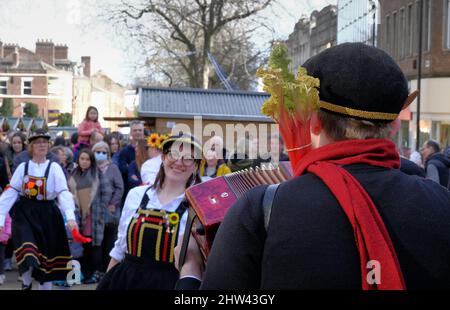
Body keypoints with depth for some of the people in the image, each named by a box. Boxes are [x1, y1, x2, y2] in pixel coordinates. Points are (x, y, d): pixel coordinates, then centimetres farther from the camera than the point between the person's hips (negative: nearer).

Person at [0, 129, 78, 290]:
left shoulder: (54, 168, -4)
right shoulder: (23, 167, 2)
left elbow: (64, 193, -14)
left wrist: (70, 217, -28)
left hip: (47, 216, 0)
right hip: (25, 214, 0)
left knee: (47, 254, 8)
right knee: (27, 252, -17)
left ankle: (45, 285, 24)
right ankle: (26, 283, 8)